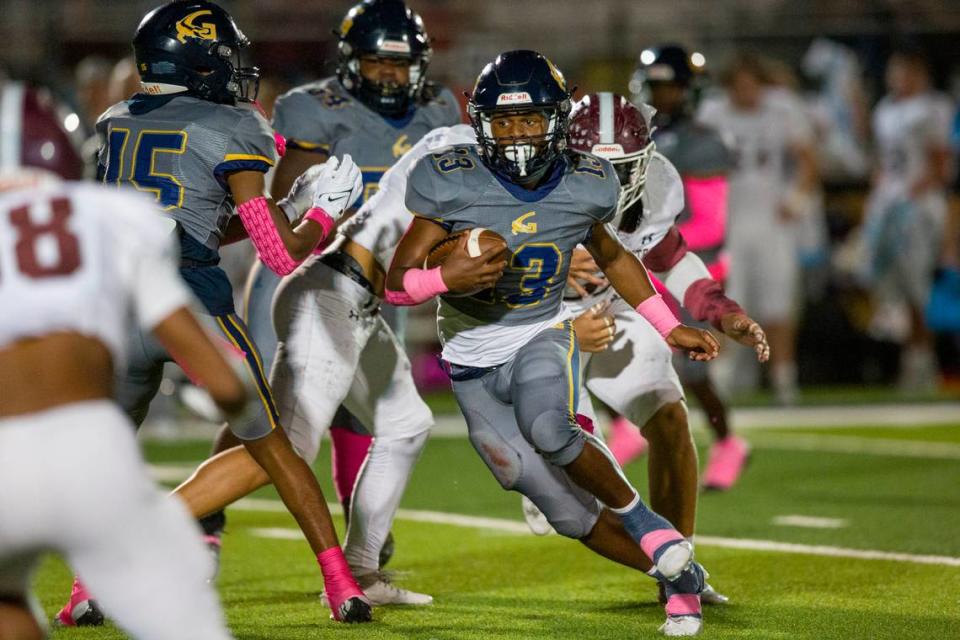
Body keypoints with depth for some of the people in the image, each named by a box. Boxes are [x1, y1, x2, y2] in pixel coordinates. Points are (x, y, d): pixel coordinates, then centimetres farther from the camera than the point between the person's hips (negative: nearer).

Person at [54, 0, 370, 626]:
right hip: (193, 303, -4)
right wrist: (322, 211, 16)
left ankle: (91, 586, 9)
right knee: (271, 444, 10)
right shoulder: (228, 131, -1)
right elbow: (284, 254, -3)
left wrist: (285, 207, 25)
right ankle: (342, 586, 9)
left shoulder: (115, 124, 17)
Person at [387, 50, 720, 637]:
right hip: (474, 358, 0)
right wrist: (446, 279, -33)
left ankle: (642, 518, -13)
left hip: (544, 336, 0)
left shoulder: (582, 186, -7)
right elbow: (398, 282, -12)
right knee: (570, 513, -1)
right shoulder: (452, 184, -15)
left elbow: (611, 257, 14)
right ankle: (681, 576, 19)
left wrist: (671, 329, 13)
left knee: (546, 427, -36)